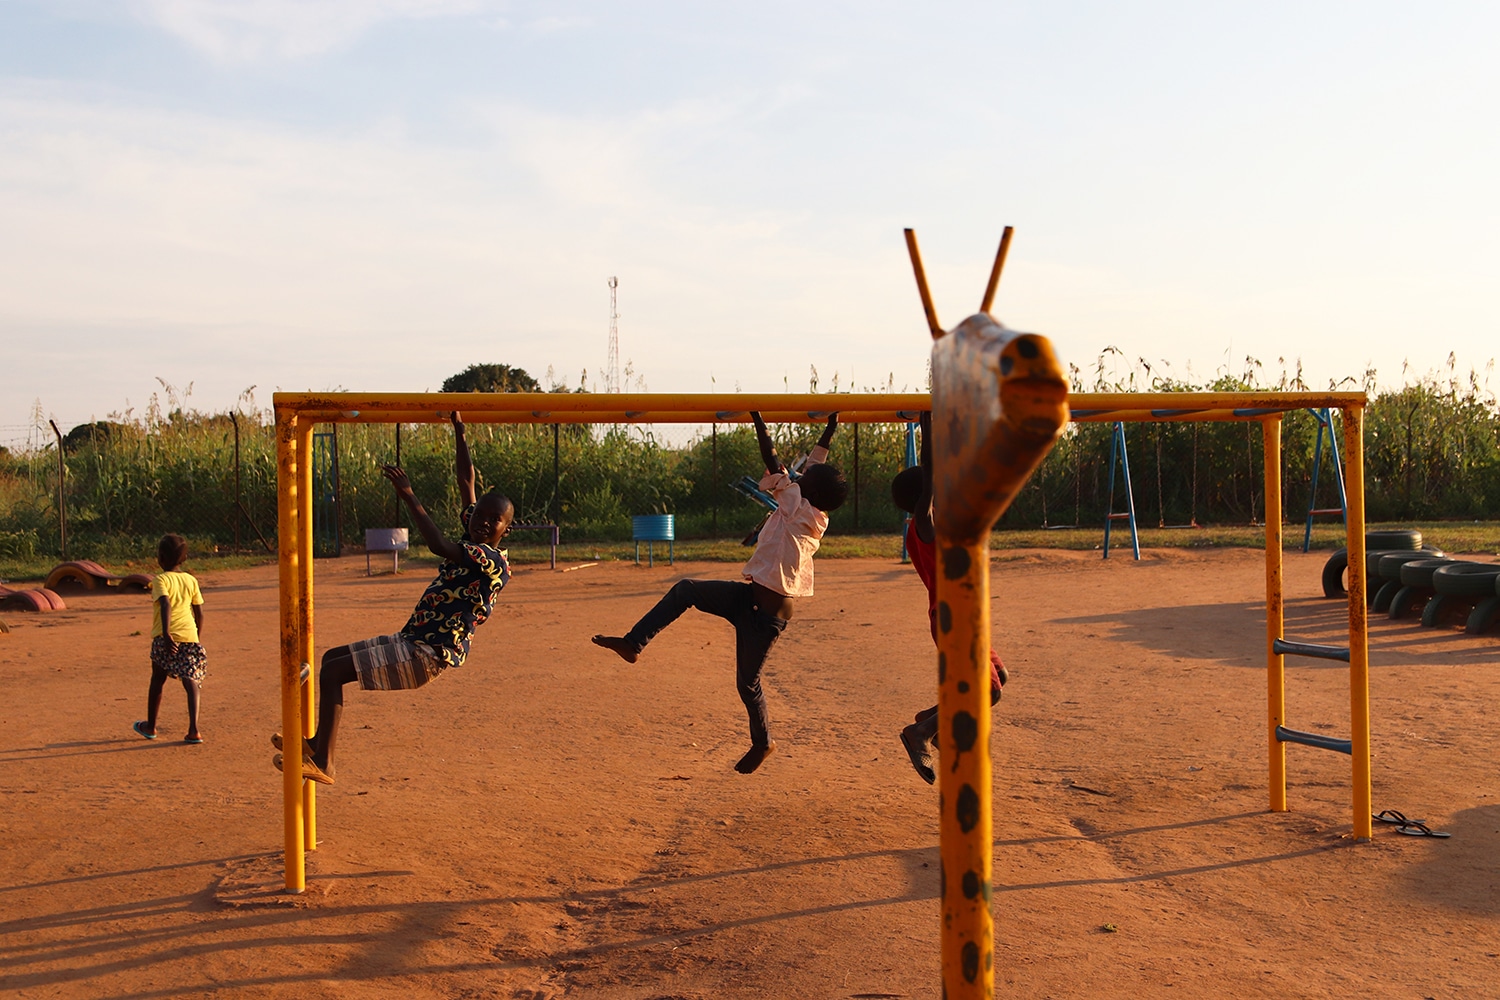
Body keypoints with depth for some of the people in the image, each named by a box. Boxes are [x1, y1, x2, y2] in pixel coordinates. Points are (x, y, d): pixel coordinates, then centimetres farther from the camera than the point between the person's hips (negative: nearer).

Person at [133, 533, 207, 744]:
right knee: (191, 681, 0)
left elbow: (166, 604, -21)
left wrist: (166, 635, -28)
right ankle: (193, 730, -12)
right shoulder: (191, 580, 11)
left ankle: (150, 726, 31)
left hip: (166, 637, -3)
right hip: (189, 636, 3)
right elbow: (199, 613, 14)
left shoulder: (161, 580, -4)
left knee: (157, 680, 15)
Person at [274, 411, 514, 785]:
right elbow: (465, 479, 15)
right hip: (413, 642, 10)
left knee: (333, 672, -15)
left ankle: (322, 763, -9)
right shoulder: (473, 542, 9)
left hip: (428, 655, -10)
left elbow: (438, 545, -33)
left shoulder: (493, 561, -17)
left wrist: (408, 495, -29)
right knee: (332, 657, 20)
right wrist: (458, 430, 15)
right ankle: (318, 743, 24)